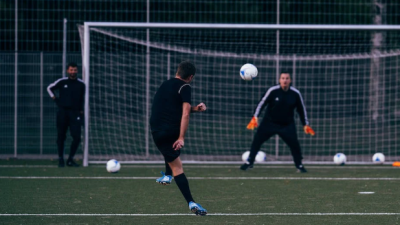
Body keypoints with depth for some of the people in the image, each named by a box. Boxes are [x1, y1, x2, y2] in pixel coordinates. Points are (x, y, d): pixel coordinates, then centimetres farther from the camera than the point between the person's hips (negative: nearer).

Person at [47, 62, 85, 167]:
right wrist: (54, 98, 6)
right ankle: (61, 159, 13)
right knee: (61, 136, 2)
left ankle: (70, 159, 5)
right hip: (62, 112, -1)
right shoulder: (62, 82, -1)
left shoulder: (81, 84, 5)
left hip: (75, 112, 1)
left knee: (77, 137, -9)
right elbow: (49, 88, 15)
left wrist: (81, 110, 12)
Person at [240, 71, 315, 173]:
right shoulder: (273, 91, -14)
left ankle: (299, 165, 8)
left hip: (287, 125, 1)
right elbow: (262, 103, -9)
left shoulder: (295, 93, -7)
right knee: (257, 140, -7)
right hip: (269, 122, -1)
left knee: (294, 144, -12)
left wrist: (305, 125, 5)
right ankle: (249, 162, 9)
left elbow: (301, 109, 5)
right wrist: (255, 118, -17)